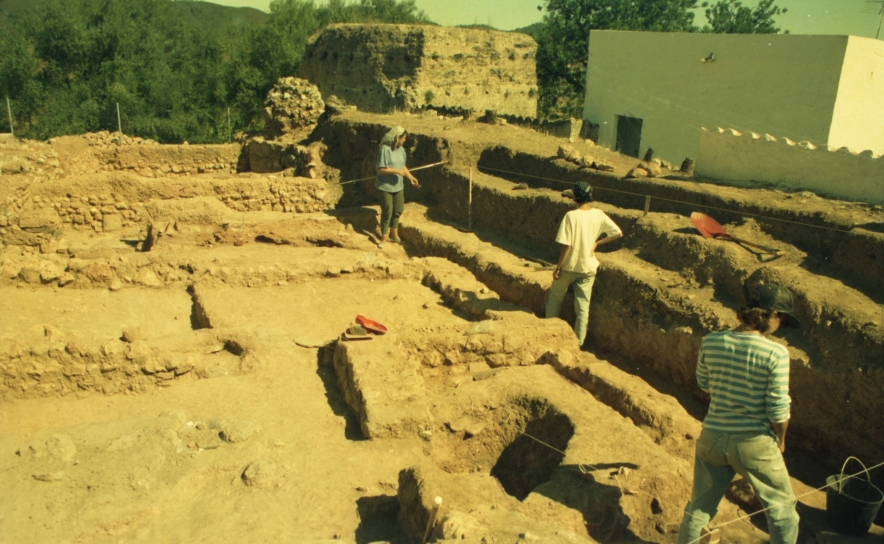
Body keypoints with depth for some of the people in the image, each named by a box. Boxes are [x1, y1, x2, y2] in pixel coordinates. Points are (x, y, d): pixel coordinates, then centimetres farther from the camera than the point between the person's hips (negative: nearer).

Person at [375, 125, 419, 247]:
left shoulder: (401, 149, 3)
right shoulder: (385, 149, -20)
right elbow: (379, 169, -21)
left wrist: (411, 177, 5)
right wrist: (396, 171, -23)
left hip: (398, 186, 7)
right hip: (386, 187, -7)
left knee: (398, 210, 16)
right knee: (387, 213, 1)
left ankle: (394, 234, 34)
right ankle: (384, 238, 15)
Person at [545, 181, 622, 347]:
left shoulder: (571, 216, -19)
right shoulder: (599, 215, -5)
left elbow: (566, 245, -20)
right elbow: (618, 233, -1)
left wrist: (558, 267, -11)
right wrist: (597, 242, 6)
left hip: (569, 266, -3)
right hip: (588, 267, 4)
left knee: (555, 299, 19)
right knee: (583, 306, 11)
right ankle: (579, 342, 16)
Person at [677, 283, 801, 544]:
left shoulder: (711, 342, -7)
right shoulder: (776, 353, -19)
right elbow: (778, 410, -13)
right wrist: (780, 441, 4)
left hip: (712, 438, 4)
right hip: (755, 444, -3)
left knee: (699, 507, 21)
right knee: (782, 509, 22)